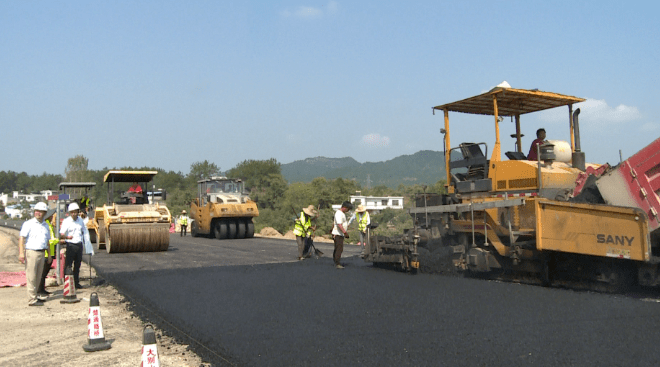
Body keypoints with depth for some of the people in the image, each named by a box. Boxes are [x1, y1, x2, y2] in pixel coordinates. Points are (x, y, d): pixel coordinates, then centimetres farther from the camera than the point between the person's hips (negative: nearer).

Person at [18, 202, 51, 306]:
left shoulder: (45, 225, 15)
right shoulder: (28, 224, -5)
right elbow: (21, 238, -11)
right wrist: (21, 252, -20)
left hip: (42, 253, 6)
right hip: (31, 252, -6)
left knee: (38, 276, 12)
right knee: (31, 277, -5)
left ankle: (35, 295, 24)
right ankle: (32, 299, -3)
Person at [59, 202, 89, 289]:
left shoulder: (80, 220, 9)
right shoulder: (66, 221, -8)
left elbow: (85, 230, 25)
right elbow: (61, 234, -18)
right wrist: (67, 237, -39)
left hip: (79, 245, 5)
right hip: (70, 245, -5)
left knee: (78, 265, 11)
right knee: (68, 265, -6)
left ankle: (76, 282, 19)